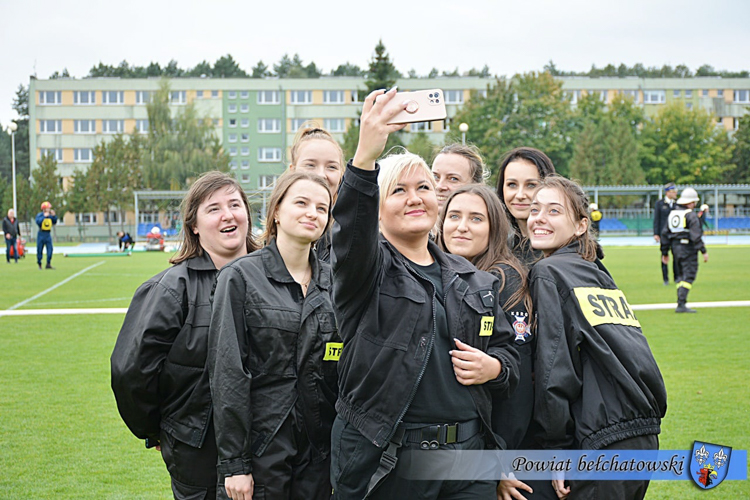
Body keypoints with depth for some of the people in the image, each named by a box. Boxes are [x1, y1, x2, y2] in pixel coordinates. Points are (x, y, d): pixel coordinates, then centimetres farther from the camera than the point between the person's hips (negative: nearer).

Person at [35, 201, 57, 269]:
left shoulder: (50, 215, 9)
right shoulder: (39, 215, -7)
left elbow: (54, 222, 7)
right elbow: (38, 222, -23)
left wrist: (53, 216, -5)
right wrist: (44, 216, -24)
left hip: (48, 234, 4)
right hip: (41, 234, -4)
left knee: (50, 249, -5)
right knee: (40, 249, 2)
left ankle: (48, 264, -3)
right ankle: (39, 264, 13)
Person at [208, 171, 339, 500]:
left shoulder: (333, 281, 7)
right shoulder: (241, 277, -5)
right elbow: (227, 373, -9)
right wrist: (234, 463, -12)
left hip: (320, 451, 4)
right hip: (261, 446, -4)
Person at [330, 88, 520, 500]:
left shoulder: (474, 281, 15)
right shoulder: (369, 269, 0)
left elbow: (507, 350, 23)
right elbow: (352, 230, -23)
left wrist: (493, 367, -1)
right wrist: (366, 156, -39)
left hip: (466, 454, 4)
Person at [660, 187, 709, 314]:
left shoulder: (672, 213, 13)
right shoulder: (691, 215, -10)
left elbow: (665, 233, 15)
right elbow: (696, 235, -17)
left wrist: (665, 252, 21)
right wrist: (703, 251, -15)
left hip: (675, 248, 8)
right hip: (688, 248, -8)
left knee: (681, 276, 16)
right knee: (688, 276, -8)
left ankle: (681, 303, 12)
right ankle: (681, 304, -17)